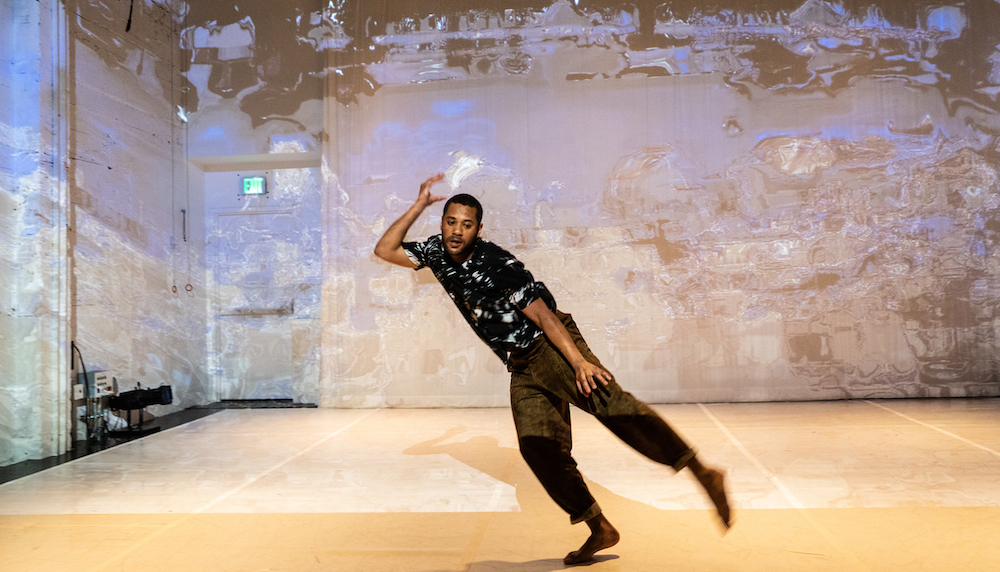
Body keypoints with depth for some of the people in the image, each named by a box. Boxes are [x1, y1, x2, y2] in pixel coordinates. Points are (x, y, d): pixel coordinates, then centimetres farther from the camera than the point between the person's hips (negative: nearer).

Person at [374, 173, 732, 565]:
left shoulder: (497, 264, -13)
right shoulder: (437, 253, 8)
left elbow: (541, 312, -18)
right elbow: (385, 250, 13)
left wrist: (578, 361, -28)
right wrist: (419, 205, 3)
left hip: (550, 345, -6)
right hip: (521, 369, 6)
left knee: (606, 401, -27)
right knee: (537, 444, -11)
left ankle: (702, 473, -32)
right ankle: (599, 529, -5)